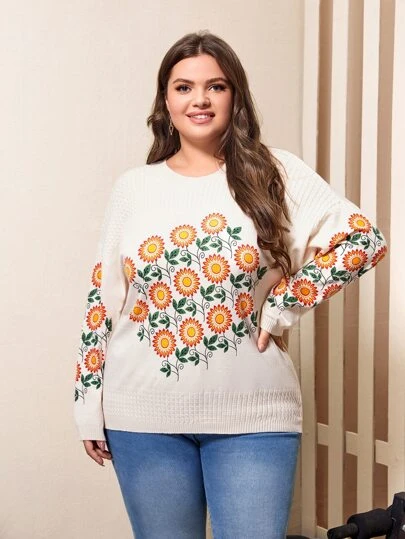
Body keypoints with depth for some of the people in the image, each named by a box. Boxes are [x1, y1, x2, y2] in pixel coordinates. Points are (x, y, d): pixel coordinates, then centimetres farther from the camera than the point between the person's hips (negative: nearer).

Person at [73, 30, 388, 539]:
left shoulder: (276, 174, -1)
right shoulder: (133, 188, 4)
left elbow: (365, 239, -6)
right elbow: (101, 301, 6)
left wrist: (282, 306, -9)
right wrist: (90, 406, 5)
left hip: (252, 416, -1)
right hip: (144, 418, 2)